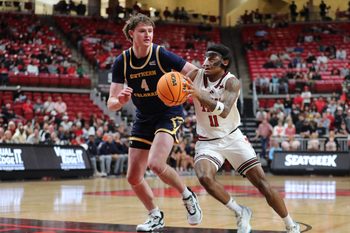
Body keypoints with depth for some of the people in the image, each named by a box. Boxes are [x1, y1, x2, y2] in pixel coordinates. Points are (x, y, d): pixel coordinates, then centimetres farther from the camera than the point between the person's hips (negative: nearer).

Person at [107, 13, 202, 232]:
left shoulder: (161, 54, -18)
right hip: (144, 118, 5)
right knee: (133, 177, 4)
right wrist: (120, 100, -33)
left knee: (155, 163, -27)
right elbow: (111, 103, -9)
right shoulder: (122, 62, -8)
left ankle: (188, 197, -1)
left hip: (169, 113, -5)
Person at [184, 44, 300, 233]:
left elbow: (224, 111, -35)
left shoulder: (231, 82, -18)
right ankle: (240, 213, -6)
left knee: (261, 182, -4)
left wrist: (199, 94, -48)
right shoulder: (196, 76, -8)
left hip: (232, 138, -1)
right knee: (204, 178, -28)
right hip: (207, 141, 2)